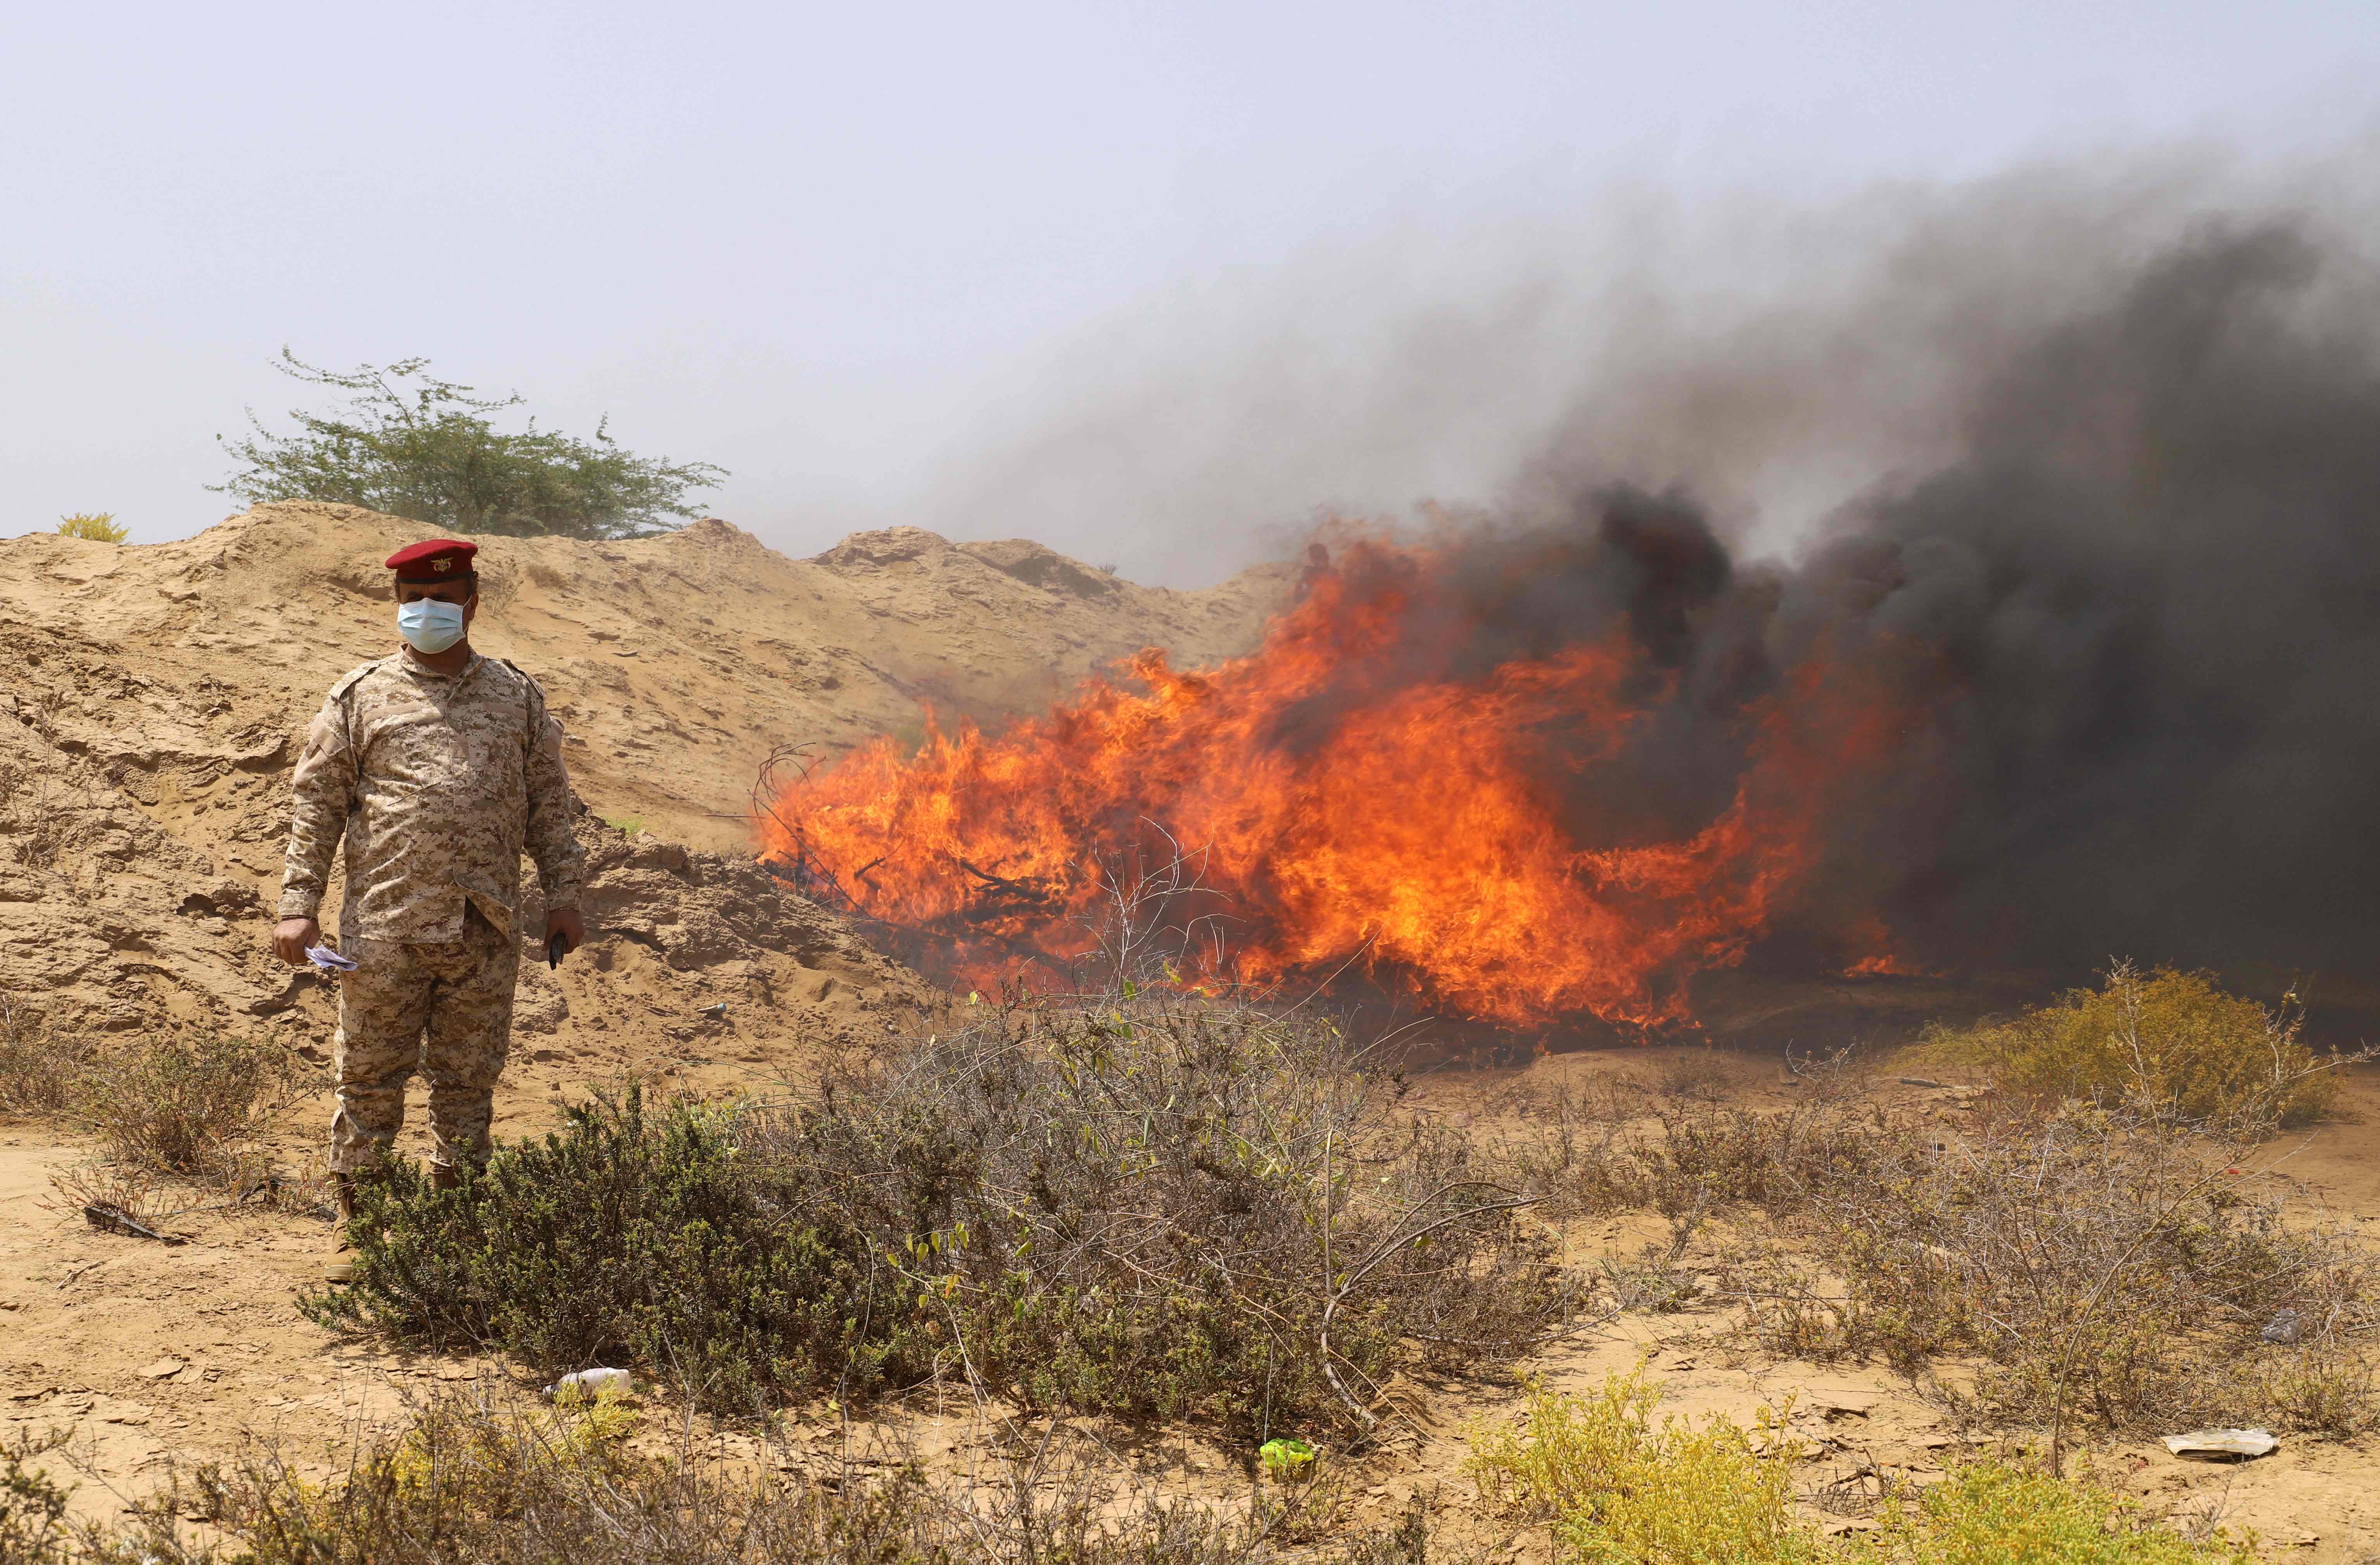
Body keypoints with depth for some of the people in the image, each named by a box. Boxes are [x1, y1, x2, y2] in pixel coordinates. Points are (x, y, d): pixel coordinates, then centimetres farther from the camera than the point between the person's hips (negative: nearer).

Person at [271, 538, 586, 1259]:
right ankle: (358, 1220, 12)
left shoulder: (517, 695, 12)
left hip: (486, 928, 2)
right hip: (385, 927, -2)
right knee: (371, 1076, 2)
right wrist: (298, 905, -1)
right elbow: (317, 801, 5)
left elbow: (548, 801, 15)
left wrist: (564, 893, 8)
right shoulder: (362, 696, 6)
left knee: (469, 1078, 8)